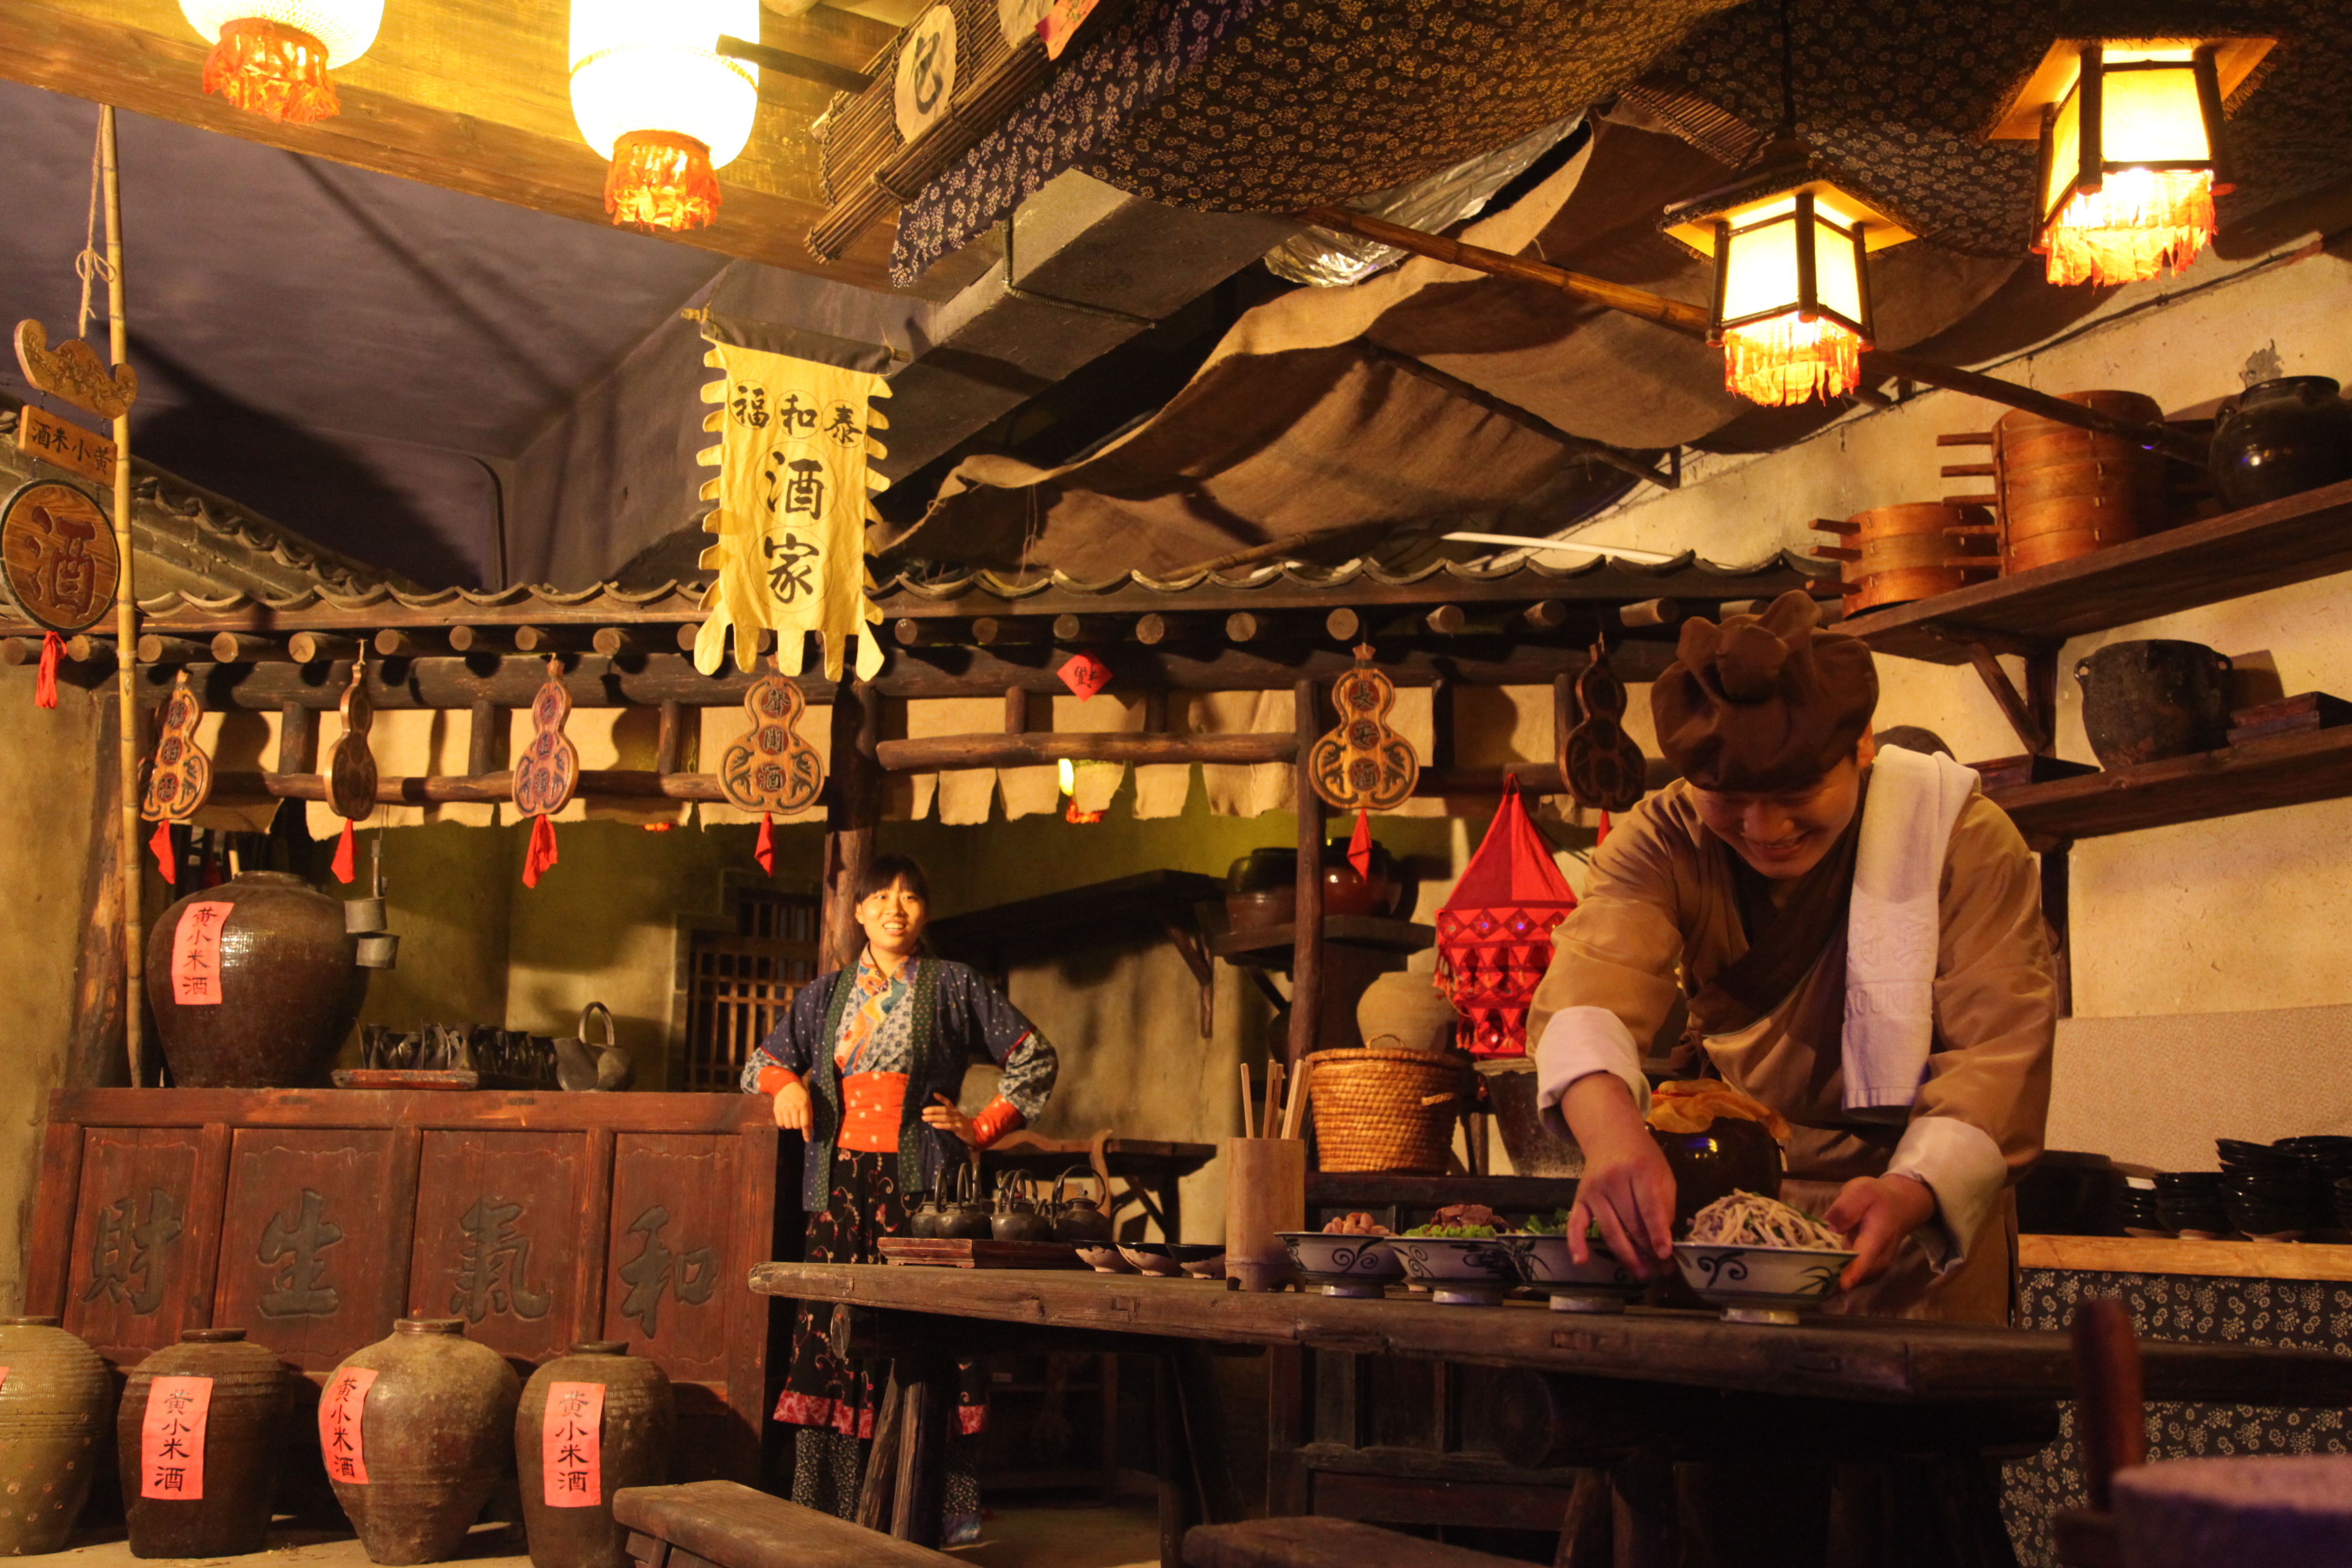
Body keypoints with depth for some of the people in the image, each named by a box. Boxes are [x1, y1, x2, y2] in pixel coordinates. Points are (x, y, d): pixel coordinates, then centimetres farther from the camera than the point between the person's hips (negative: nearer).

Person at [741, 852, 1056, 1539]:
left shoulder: (952, 986, 8)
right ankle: (831, 1507, 5)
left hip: (921, 1180, -3)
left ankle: (946, 1508, -5)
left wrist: (982, 1129, 3)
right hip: (842, 1185, 4)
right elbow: (762, 1059, 24)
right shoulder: (827, 994, 18)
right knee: (834, 1334, -1)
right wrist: (787, 1083, 2)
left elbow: (1034, 1057, 9)